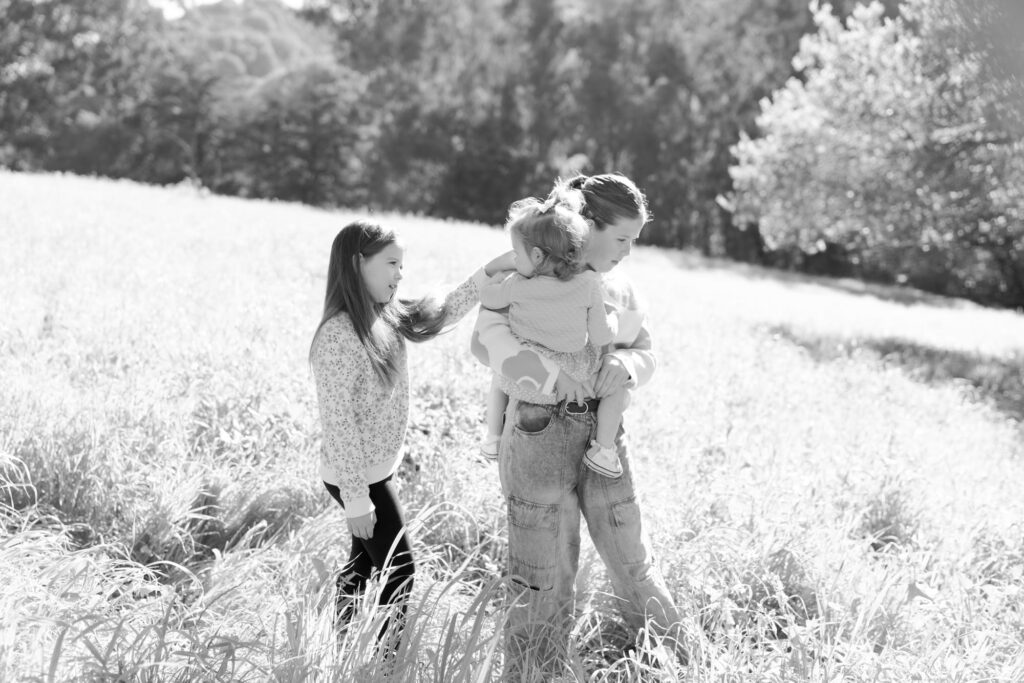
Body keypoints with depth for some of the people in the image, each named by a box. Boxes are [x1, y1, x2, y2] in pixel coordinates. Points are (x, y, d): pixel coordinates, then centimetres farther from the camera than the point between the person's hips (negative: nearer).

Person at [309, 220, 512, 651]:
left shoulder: (383, 319, 0)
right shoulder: (338, 336, -25)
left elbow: (439, 315, 11)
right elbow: (337, 421, -24)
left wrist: (488, 274, -2)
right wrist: (355, 497, -22)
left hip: (375, 470, 9)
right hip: (359, 478, -9)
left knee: (366, 561, 19)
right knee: (397, 571, 0)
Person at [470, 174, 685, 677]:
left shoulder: (618, 289, 8)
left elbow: (645, 355, 11)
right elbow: (487, 342, -23)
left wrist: (625, 364, -13)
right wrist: (558, 377, -29)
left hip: (601, 435, 5)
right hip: (537, 434, -5)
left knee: (632, 560, 12)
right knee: (546, 581, 2)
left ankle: (679, 664, 28)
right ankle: (530, 674, 18)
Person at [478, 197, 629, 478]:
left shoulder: (518, 286, -20)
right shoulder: (588, 285, -21)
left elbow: (486, 298, -1)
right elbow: (600, 338, -16)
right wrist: (613, 321, 5)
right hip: (572, 375, -1)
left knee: (499, 379, 35)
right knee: (619, 382, 21)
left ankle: (493, 440, 39)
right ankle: (603, 450, 12)